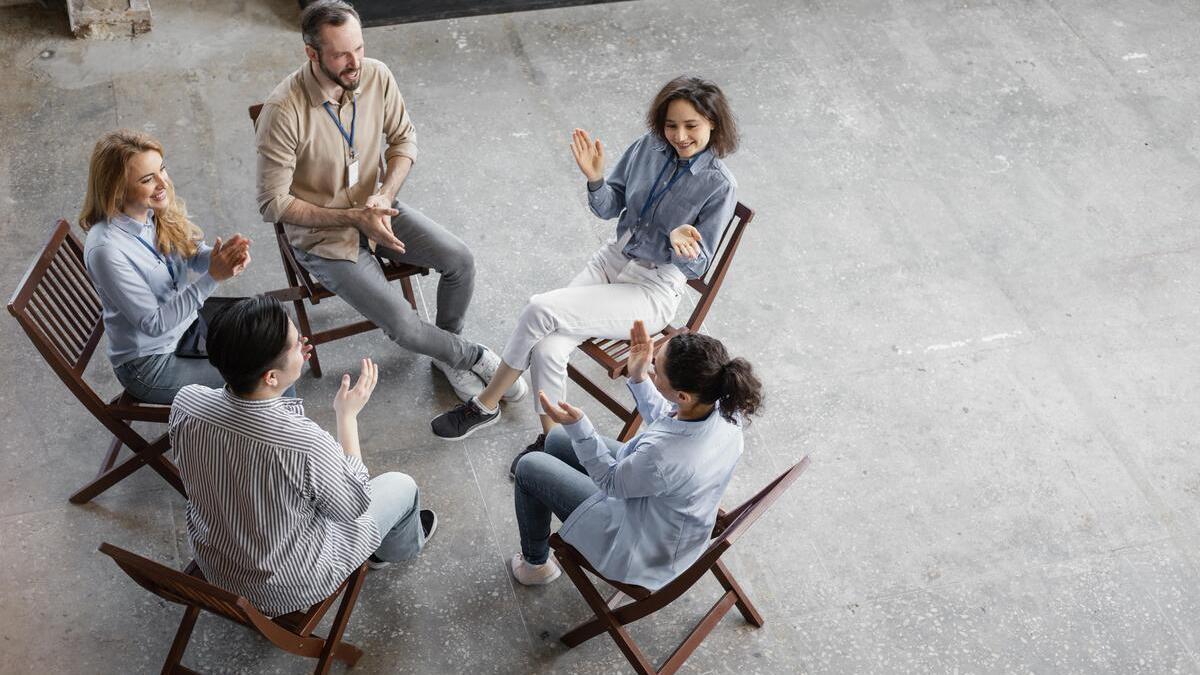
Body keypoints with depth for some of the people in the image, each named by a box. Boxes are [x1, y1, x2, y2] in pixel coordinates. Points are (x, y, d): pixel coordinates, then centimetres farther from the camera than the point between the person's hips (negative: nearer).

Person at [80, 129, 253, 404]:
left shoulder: (159, 208, -11)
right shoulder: (106, 249, -31)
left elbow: (194, 254, -1)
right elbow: (154, 324, -26)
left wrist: (225, 255, -26)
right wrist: (212, 277, -32)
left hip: (188, 322, 7)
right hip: (148, 365, -7)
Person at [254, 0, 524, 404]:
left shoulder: (376, 76, -13)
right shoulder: (283, 111, -27)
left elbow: (404, 138, 3)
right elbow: (273, 204, -21)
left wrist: (384, 196, -15)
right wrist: (353, 217, -25)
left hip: (374, 208, 5)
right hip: (322, 234, -5)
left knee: (459, 259, -12)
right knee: (403, 325, -19)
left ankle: (447, 353, 14)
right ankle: (474, 357, 11)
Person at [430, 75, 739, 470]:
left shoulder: (719, 186, -15)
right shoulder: (649, 147, -1)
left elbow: (697, 265, -10)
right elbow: (610, 208, 8)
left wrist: (678, 243, -32)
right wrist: (596, 179, -13)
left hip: (653, 292, -5)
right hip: (612, 259, 5)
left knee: (539, 311, -21)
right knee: (547, 349, -19)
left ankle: (486, 405, 0)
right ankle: (551, 440, 4)